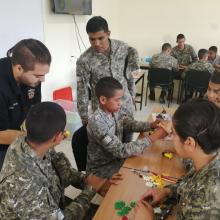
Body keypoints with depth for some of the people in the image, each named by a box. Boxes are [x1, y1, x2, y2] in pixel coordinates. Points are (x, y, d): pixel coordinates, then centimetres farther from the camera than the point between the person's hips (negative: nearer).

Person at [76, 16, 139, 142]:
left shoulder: (123, 47, -8)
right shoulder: (84, 61, -18)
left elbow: (129, 75, 6)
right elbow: (82, 93, -11)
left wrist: (132, 97, 11)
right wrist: (85, 121, -7)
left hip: (126, 107, 4)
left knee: (127, 142, 18)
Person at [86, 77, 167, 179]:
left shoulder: (113, 111, -8)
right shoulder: (97, 122, -31)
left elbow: (128, 122, 7)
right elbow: (121, 150, -33)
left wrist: (152, 125, -10)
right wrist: (153, 137, -32)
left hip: (115, 157, 6)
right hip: (102, 168, -6)